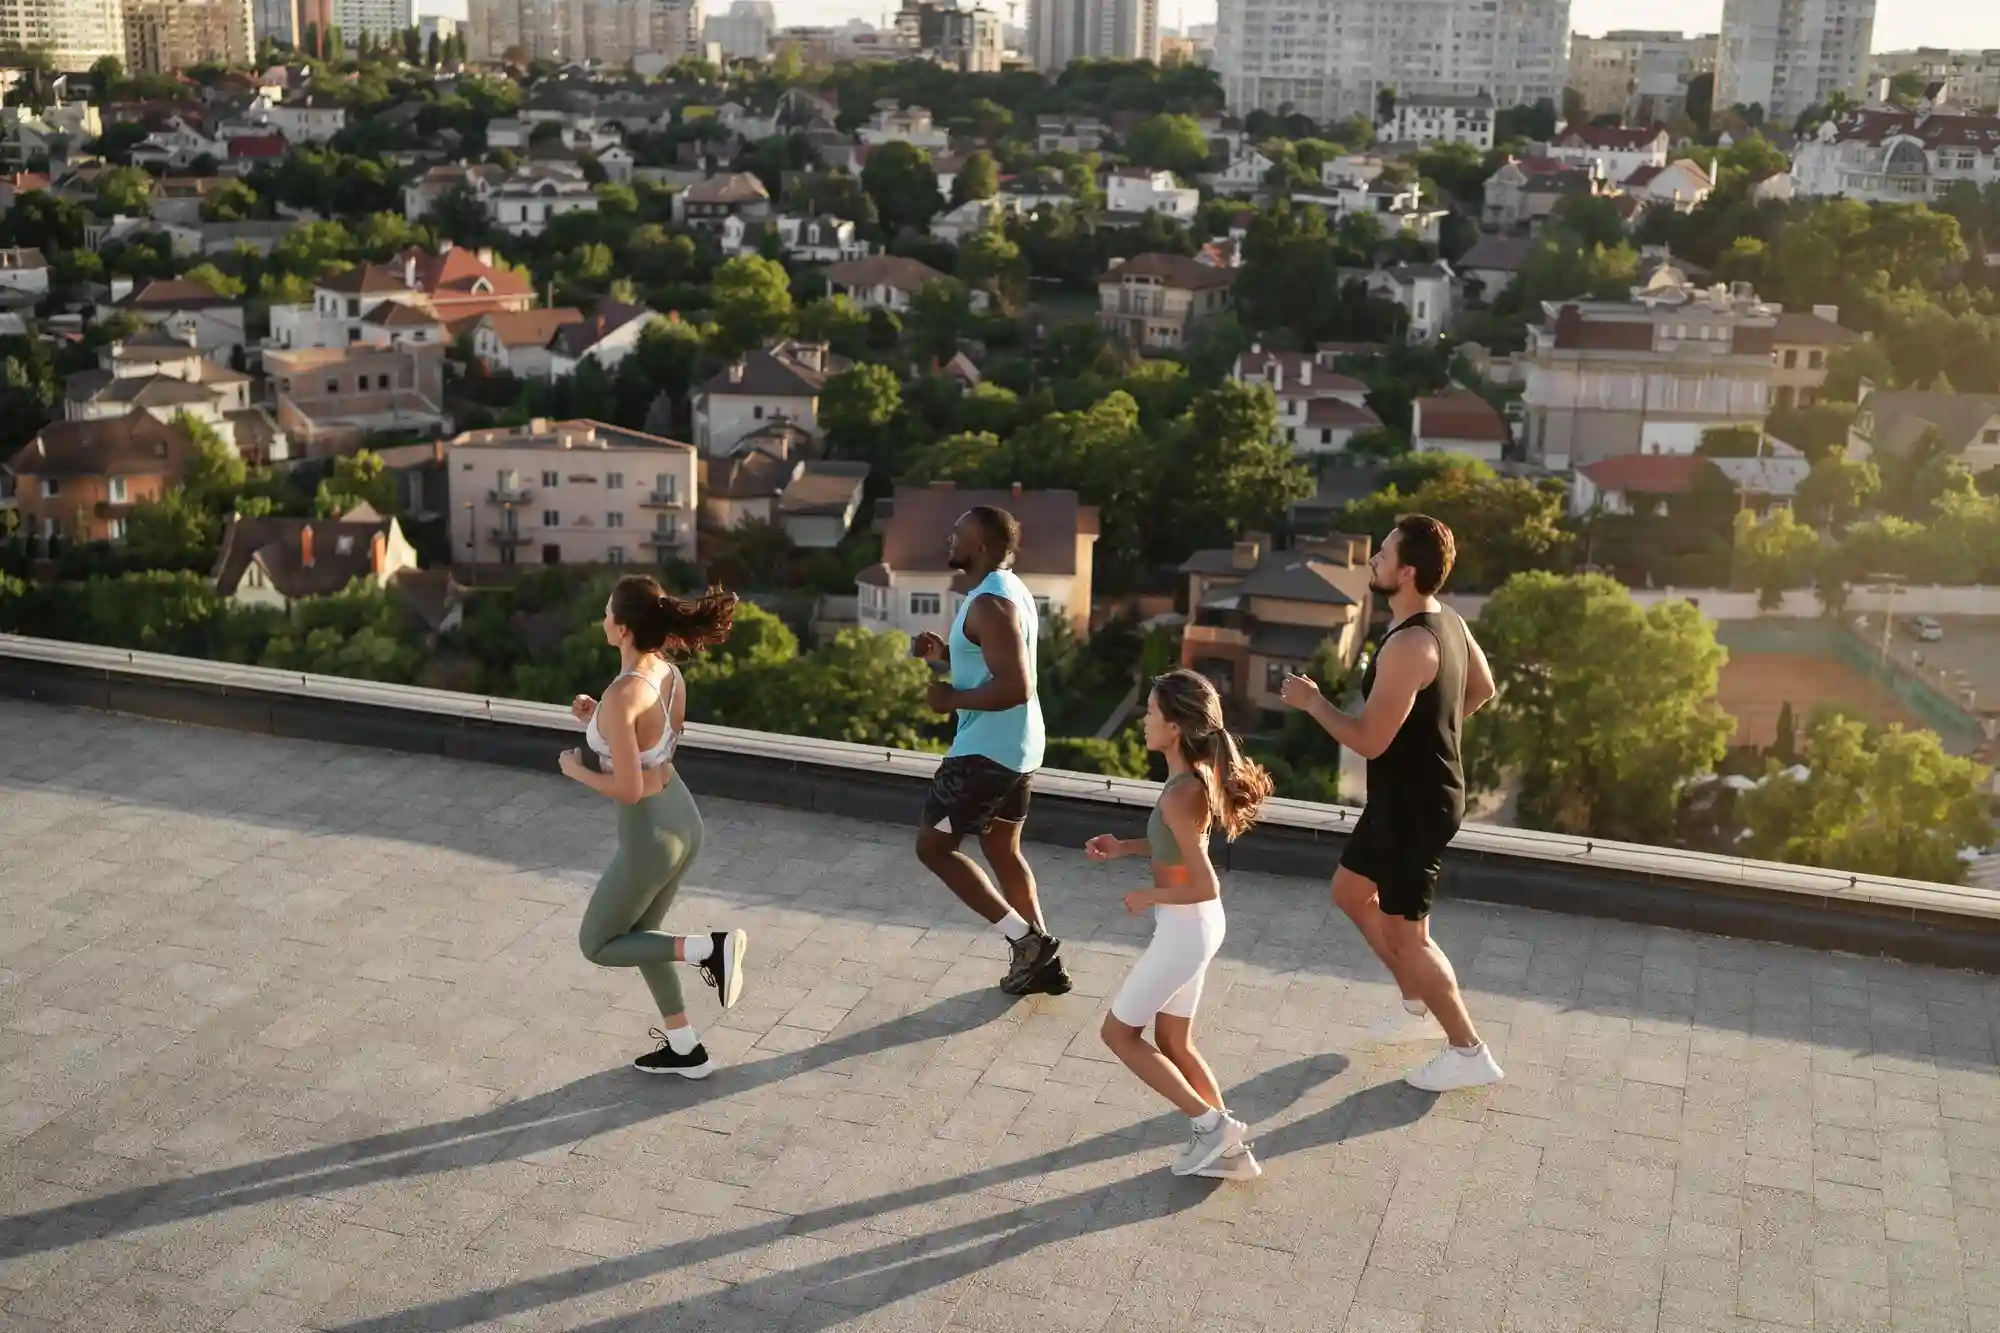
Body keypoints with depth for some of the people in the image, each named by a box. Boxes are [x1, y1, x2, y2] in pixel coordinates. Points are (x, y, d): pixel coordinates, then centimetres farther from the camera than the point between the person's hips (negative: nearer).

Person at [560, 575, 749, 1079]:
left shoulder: (620, 696, -27)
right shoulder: (669, 674, -2)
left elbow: (628, 789, -26)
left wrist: (575, 769, -9)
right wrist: (597, 721, 5)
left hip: (649, 837, -8)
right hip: (683, 821, 8)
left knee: (598, 945, 15)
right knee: (638, 933, 26)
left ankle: (710, 948, -1)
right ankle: (685, 1049, 32)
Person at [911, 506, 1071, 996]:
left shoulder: (990, 604, -22)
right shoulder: (1009, 590, 11)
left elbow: (1015, 687, -30)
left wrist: (952, 698, -18)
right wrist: (945, 656, 9)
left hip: (986, 751, -10)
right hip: (1016, 747, 10)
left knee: (933, 846, 2)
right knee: (1003, 849, 20)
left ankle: (1027, 938, 1)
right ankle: (1042, 960, 22)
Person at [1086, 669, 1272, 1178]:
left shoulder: (1178, 795, -28)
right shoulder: (1197, 774, 1)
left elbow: (1205, 887, -28)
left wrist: (1147, 896, -14)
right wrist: (1124, 847, 7)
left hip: (1183, 928, -9)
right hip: (1192, 926, 9)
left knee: (1119, 1032, 9)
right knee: (1172, 1041, 19)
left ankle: (1212, 1124, 11)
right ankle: (1226, 1147, 23)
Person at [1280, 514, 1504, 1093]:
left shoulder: (1409, 645, -30)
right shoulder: (1445, 620, 1)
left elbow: (1369, 741, -28)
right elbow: (1482, 688, 17)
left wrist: (1313, 701, -14)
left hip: (1415, 805, -10)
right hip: (1410, 793, 10)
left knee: (1405, 933, 3)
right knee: (1351, 891, 24)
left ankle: (1469, 1052, 17)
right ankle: (1419, 1005, 37)